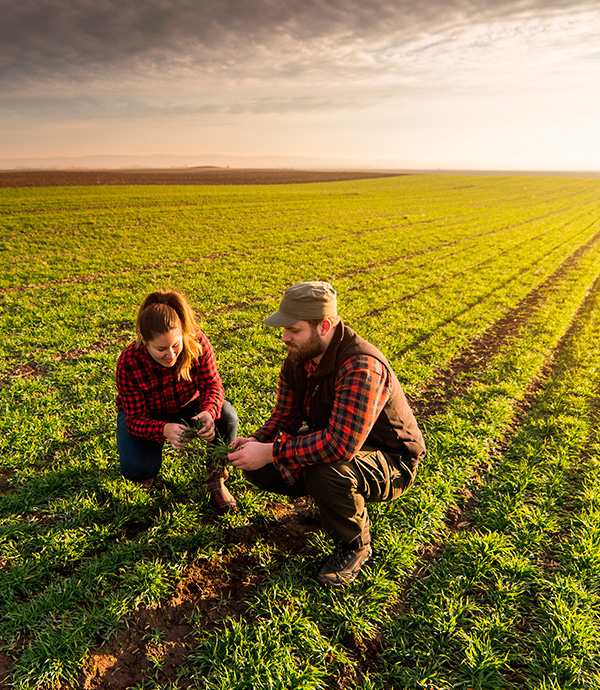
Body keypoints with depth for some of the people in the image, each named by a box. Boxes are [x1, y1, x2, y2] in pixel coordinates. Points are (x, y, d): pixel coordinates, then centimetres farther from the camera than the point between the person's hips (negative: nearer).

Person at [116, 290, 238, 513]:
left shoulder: (197, 342, -29)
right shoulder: (128, 363, -32)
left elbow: (212, 384, -19)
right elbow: (136, 419, -26)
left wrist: (209, 412, -43)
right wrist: (164, 430, -49)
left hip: (187, 406, 1)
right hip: (146, 415, -1)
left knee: (227, 419, -29)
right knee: (136, 469, -26)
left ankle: (216, 479, -2)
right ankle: (149, 455, 14)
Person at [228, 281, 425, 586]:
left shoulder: (361, 367, -34)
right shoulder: (299, 357, -7)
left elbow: (341, 444, -43)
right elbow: (285, 415, 1)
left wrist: (272, 452, -35)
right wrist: (257, 441, -20)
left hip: (391, 462, -7)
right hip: (332, 441, 8)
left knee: (325, 473, -39)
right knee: (257, 466, -7)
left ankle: (355, 545, -6)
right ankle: (330, 500, 14)